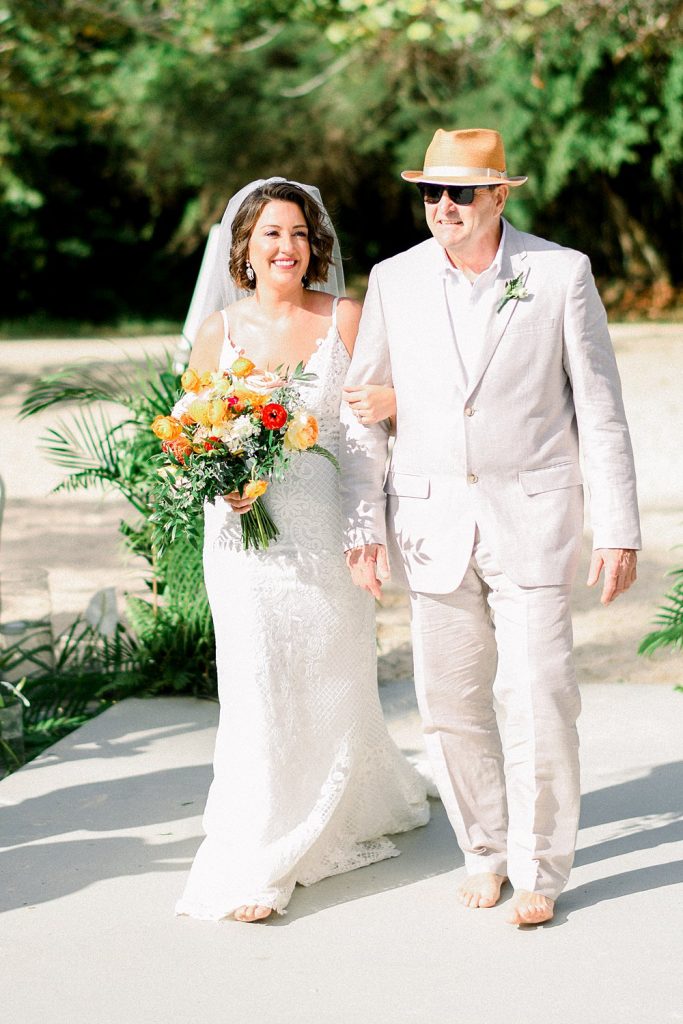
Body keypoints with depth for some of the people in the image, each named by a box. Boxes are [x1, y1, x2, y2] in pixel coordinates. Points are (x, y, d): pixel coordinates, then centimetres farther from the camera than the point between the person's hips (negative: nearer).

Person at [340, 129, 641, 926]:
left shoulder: (562, 275, -3)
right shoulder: (394, 281, 3)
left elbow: (600, 410, -1)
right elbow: (361, 410, 9)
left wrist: (618, 529, -4)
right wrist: (363, 523, 2)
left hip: (531, 516, -2)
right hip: (432, 521, 3)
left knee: (538, 700, -5)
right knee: (449, 704, 6)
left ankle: (539, 869, 12)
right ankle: (485, 849, 26)